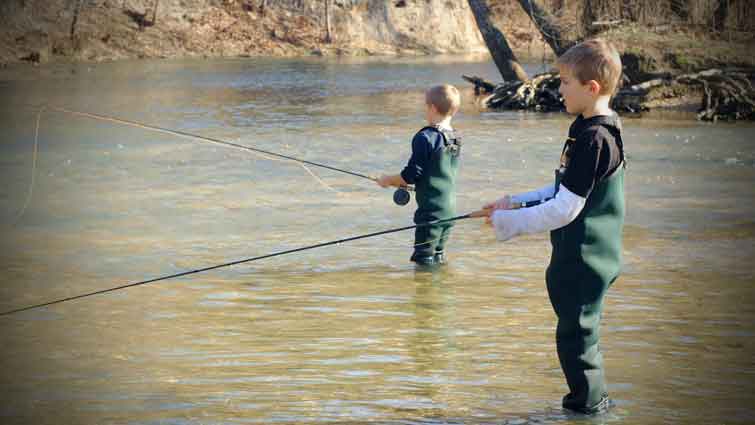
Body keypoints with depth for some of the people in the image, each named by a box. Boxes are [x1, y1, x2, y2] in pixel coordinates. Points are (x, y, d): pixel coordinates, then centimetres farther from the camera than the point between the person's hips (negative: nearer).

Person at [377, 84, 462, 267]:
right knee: (438, 256, 17)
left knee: (424, 258, -2)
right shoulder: (455, 140, 10)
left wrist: (388, 180, 2)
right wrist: (402, 182, 24)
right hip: (450, 210, 8)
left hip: (430, 210, -8)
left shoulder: (425, 137, -15)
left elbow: (412, 174, -16)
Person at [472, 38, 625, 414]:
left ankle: (589, 404, 9)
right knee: (578, 332, 18)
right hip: (579, 256, 10)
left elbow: (565, 209, -23)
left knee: (575, 335, -1)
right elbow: (565, 191, 18)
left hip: (582, 259, -10)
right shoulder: (592, 129, 10)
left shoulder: (593, 138, -22)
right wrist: (518, 203, 9)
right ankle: (590, 399, 28)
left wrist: (507, 222, -15)